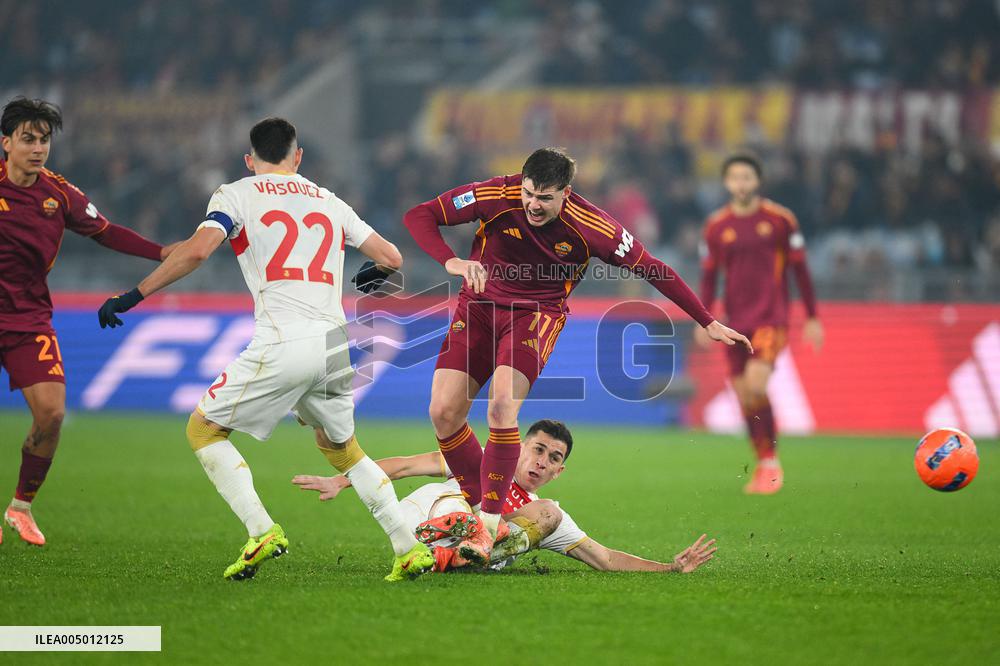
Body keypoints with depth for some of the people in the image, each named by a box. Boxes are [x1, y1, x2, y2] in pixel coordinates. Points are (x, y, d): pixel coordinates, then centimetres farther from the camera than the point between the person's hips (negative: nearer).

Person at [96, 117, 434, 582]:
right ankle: (411, 550, 17)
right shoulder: (329, 201, 21)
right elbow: (391, 258, 21)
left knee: (203, 429, 12)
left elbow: (197, 250, -8)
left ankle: (262, 531, -7)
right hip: (334, 344, 5)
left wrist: (132, 297, -3)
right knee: (341, 448, 26)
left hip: (280, 346, -5)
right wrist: (374, 272, 45)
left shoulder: (236, 195, 8)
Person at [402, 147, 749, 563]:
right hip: (479, 305, 3)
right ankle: (479, 503, 11)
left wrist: (709, 323, -4)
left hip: (537, 314, -2)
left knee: (501, 407, -26)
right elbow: (418, 216, -14)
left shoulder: (592, 228, -19)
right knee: (443, 412, -9)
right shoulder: (496, 196, -19)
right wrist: (452, 262, -32)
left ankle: (489, 527, -18)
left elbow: (652, 270, -7)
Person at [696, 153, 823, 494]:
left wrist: (812, 319, 3)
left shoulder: (781, 220, -1)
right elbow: (709, 275, 12)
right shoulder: (716, 226, 6)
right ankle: (763, 466, 16)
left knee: (755, 386, -21)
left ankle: (771, 463, -10)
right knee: (744, 398, 2)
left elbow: (800, 270, 4)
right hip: (735, 322, 4)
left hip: (771, 318, -4)